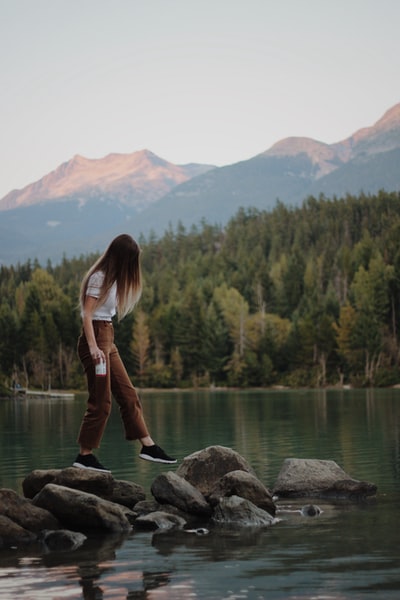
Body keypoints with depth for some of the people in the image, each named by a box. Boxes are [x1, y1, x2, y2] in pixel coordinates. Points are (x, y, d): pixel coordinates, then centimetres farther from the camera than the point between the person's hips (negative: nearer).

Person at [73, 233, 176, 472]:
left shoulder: (112, 278, 16)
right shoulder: (99, 277, -12)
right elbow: (87, 314, -18)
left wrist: (104, 345, 12)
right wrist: (93, 347, -27)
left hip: (108, 340, 10)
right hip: (96, 337, -10)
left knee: (128, 395, 9)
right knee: (101, 401, -6)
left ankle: (148, 446, 12)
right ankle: (84, 455, 0)